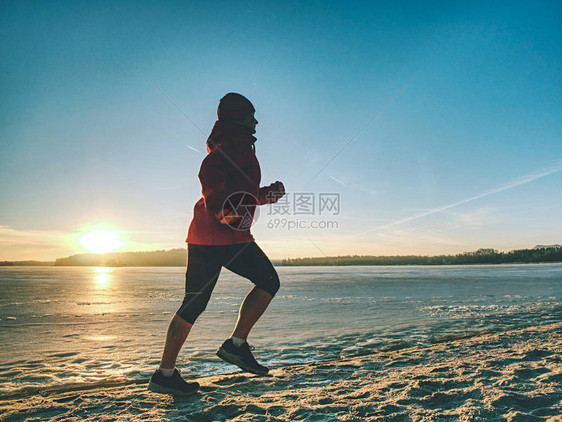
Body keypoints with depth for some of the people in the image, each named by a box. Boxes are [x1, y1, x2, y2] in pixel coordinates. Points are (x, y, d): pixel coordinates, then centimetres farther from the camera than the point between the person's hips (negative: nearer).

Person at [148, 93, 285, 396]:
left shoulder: (225, 144, 29)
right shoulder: (238, 142, -2)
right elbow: (208, 173, -21)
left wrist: (269, 193, 25)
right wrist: (223, 211, -28)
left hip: (202, 233, 10)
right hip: (226, 234, -9)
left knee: (194, 303, 10)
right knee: (269, 282, 4)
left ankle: (165, 374, 13)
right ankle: (236, 344, 1)